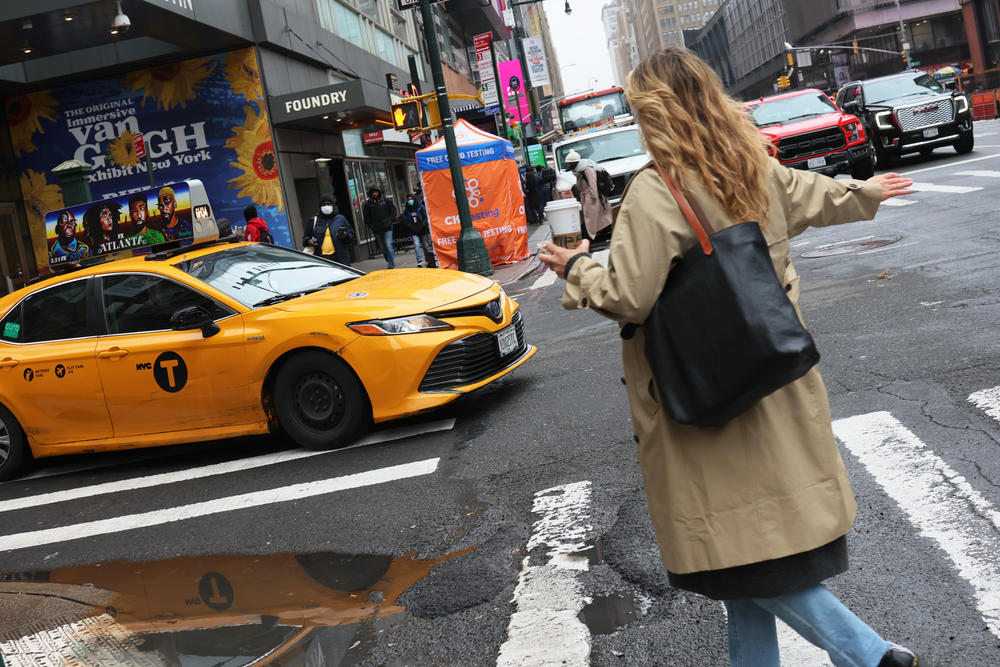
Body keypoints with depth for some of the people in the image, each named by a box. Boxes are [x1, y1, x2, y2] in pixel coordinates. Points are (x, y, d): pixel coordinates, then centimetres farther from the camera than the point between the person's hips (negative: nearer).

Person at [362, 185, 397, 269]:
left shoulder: (386, 200, 1)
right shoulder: (368, 203, 3)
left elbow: (393, 211, 6)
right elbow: (366, 216, 8)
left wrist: (390, 221, -4)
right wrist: (371, 225, -3)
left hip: (387, 228, -2)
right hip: (376, 230, 2)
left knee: (388, 245, -13)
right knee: (382, 248, 9)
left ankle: (391, 265, -13)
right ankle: (389, 262, 25)